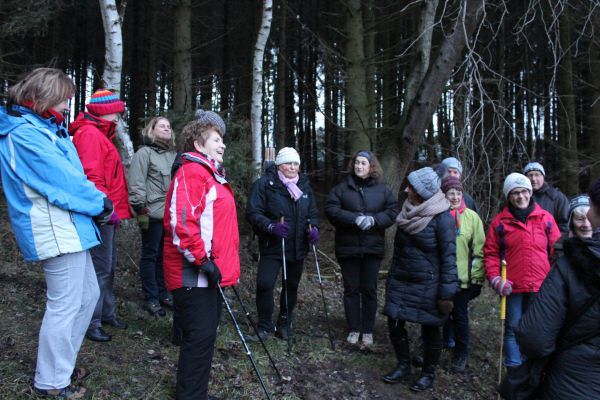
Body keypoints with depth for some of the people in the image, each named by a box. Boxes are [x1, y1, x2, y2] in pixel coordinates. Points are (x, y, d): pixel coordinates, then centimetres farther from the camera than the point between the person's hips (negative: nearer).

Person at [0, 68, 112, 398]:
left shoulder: (42, 129, 16)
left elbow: (70, 176, 13)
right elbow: (65, 181, -19)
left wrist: (98, 204, 0)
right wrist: (102, 205, -6)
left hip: (69, 230, 10)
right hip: (58, 234, -10)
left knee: (88, 295, 19)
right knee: (64, 307, 0)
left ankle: (61, 363, 33)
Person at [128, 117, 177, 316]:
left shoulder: (173, 155, 18)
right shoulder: (144, 153, -3)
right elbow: (136, 184, -10)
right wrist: (141, 209, -14)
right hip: (153, 214, -6)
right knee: (150, 255, 3)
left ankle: (163, 294, 23)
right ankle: (151, 299, 11)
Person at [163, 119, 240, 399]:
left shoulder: (212, 174, 19)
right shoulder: (192, 171, -13)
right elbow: (182, 221, -24)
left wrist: (221, 263, 25)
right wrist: (202, 260, -23)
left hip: (210, 273, 10)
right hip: (195, 274, -10)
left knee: (205, 334, 17)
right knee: (200, 336, -6)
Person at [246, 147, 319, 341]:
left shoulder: (305, 185, 9)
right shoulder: (264, 184, -9)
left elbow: (312, 212, 16)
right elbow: (253, 212, -14)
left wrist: (313, 227, -4)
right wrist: (271, 227, -27)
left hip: (298, 248, 5)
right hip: (272, 246, -5)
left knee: (291, 286, 14)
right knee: (265, 284, -14)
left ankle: (284, 324, 31)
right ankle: (265, 327, 6)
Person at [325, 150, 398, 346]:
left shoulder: (382, 190, 5)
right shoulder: (342, 187, 2)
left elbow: (393, 212, 0)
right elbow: (331, 209, -8)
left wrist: (373, 219, -17)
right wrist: (355, 218, -20)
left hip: (373, 247, 0)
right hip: (347, 247, 0)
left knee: (369, 289, 7)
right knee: (351, 289, 8)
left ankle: (368, 330, 20)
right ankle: (353, 329, 20)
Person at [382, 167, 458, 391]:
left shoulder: (442, 217, -15)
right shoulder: (408, 212, 5)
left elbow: (449, 256, -15)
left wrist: (446, 292, -16)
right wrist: (391, 278, 17)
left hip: (428, 285, -6)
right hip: (401, 282, 6)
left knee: (430, 329, 8)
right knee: (394, 323, 7)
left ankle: (428, 373, 28)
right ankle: (403, 365, 28)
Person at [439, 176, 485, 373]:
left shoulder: (471, 217, -2)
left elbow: (479, 251, 0)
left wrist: (477, 279, -2)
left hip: (462, 279, 0)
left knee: (460, 316, 11)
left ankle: (461, 355, 27)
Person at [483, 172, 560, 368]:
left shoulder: (545, 218, 4)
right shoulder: (500, 221, 0)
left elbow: (557, 250, 7)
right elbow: (490, 253, 2)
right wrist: (495, 279, -9)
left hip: (541, 286, 1)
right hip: (512, 286, -1)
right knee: (513, 328, 7)